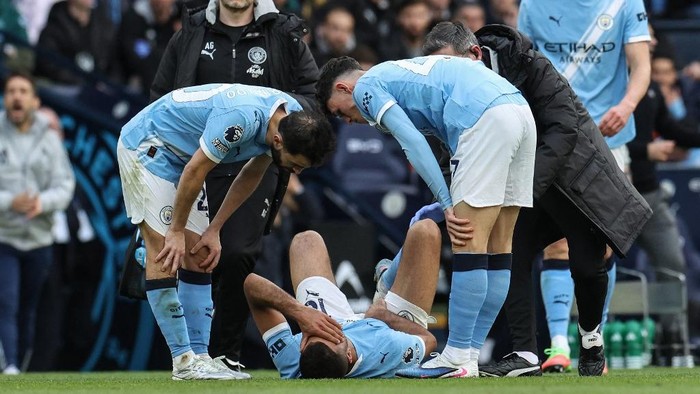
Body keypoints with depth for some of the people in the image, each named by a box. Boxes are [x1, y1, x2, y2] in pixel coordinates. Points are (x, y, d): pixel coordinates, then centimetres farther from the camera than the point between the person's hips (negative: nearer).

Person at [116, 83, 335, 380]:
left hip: (179, 153, 9)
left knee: (198, 255, 3)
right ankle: (184, 361, -14)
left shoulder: (292, 119, -9)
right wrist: (177, 230, -14)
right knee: (164, 252, -13)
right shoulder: (243, 118, -36)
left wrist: (214, 229, 5)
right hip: (146, 146, -9)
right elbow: (196, 171, -26)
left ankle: (199, 355, 2)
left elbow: (252, 175, 6)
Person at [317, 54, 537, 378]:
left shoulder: (366, 86, 8)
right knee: (496, 247, 10)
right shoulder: (399, 73, 34)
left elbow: (413, 142, -5)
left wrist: (447, 203, -4)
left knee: (468, 243, -7)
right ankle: (473, 352, 14)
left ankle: (459, 357, -7)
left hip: (486, 120, -9)